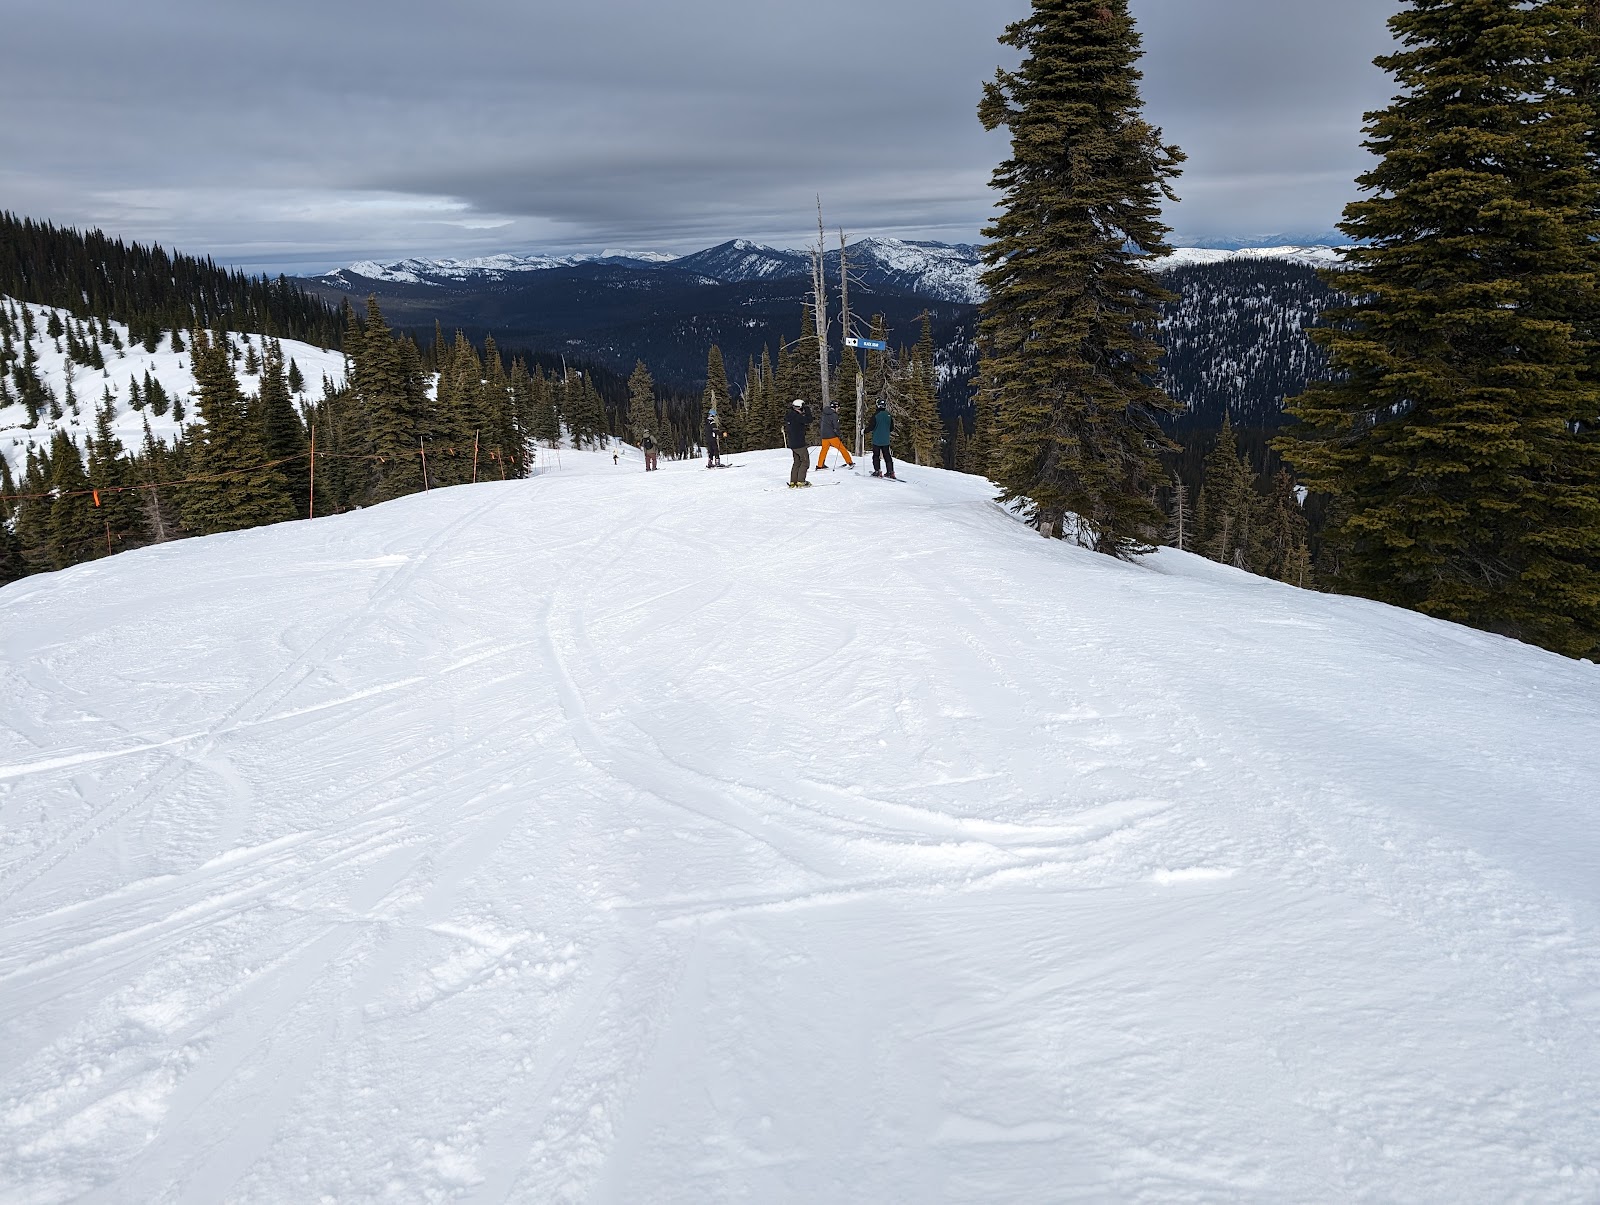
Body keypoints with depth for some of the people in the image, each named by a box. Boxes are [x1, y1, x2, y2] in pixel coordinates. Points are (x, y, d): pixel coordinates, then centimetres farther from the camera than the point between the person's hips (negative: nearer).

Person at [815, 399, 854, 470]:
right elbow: (836, 427, -16)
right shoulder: (834, 415, -12)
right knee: (842, 449, 2)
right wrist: (839, 436, -9)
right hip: (832, 436, -6)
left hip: (824, 436, 6)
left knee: (824, 450, 18)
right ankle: (850, 463, 4)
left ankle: (820, 465, 19)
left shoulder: (824, 414, 10)